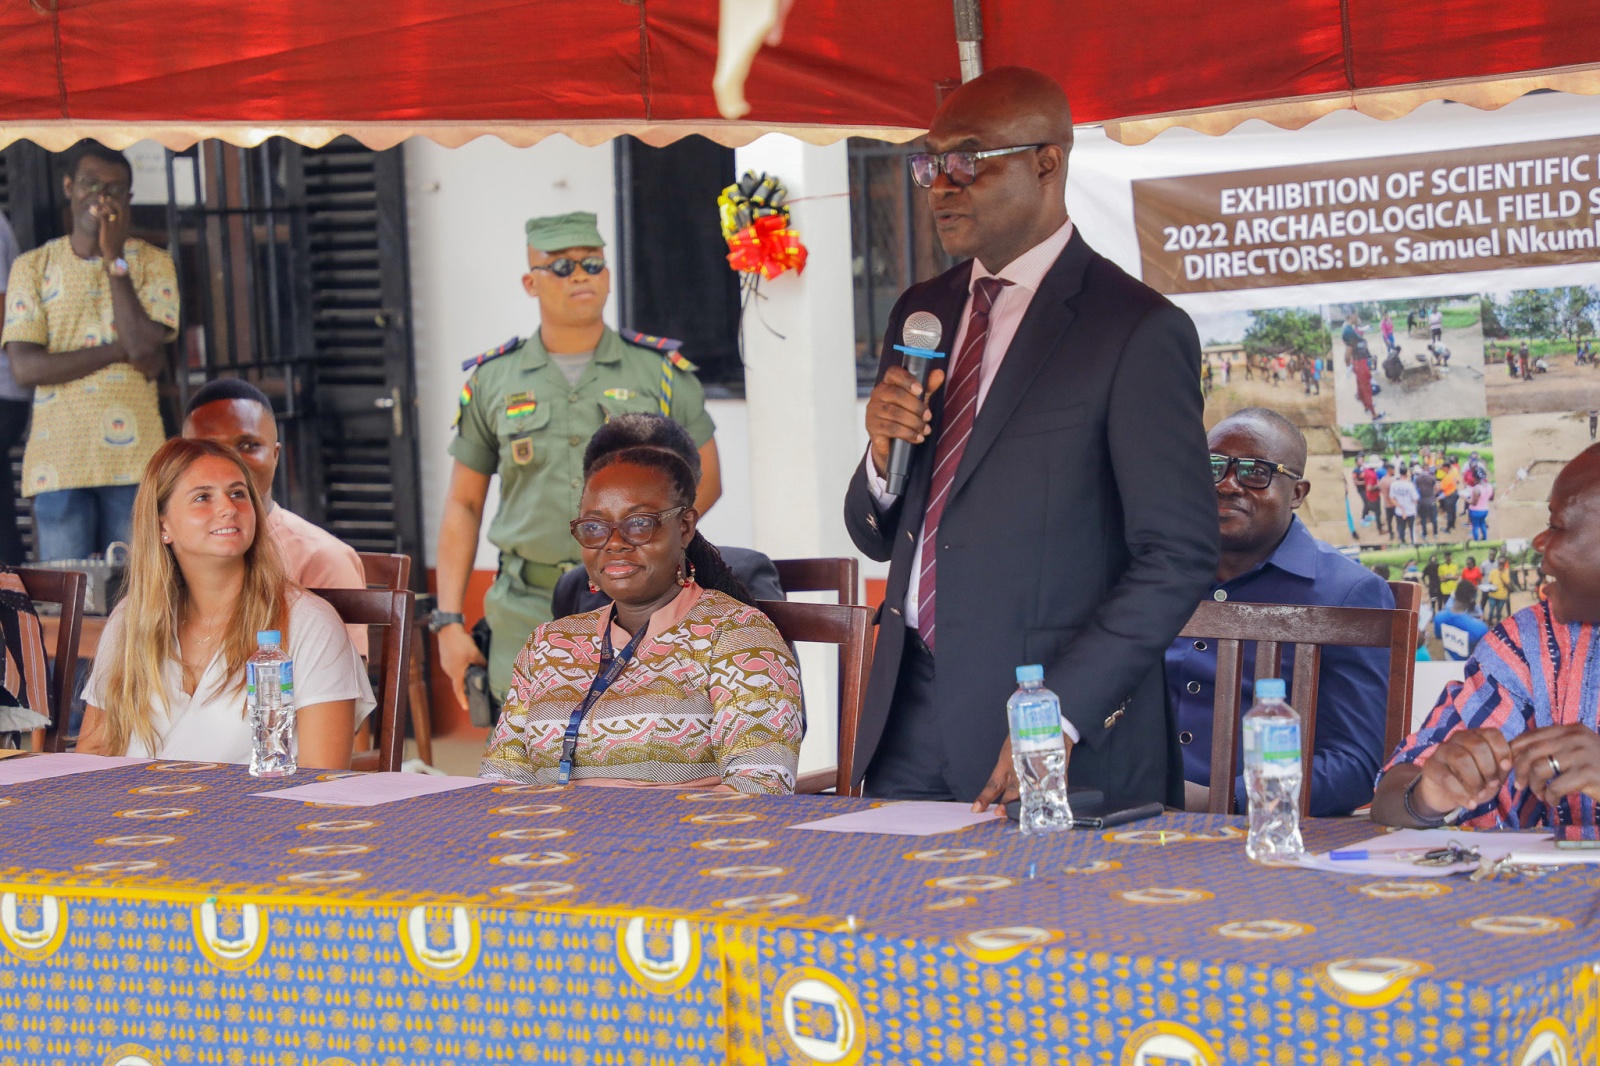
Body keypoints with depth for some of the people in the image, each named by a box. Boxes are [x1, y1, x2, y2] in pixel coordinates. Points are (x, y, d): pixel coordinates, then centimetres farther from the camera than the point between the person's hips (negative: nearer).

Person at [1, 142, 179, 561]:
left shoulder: (151, 262, 8)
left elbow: (148, 357, -8)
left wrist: (115, 258, -5)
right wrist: (118, 350, -9)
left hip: (133, 460, 0)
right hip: (59, 459, 0)